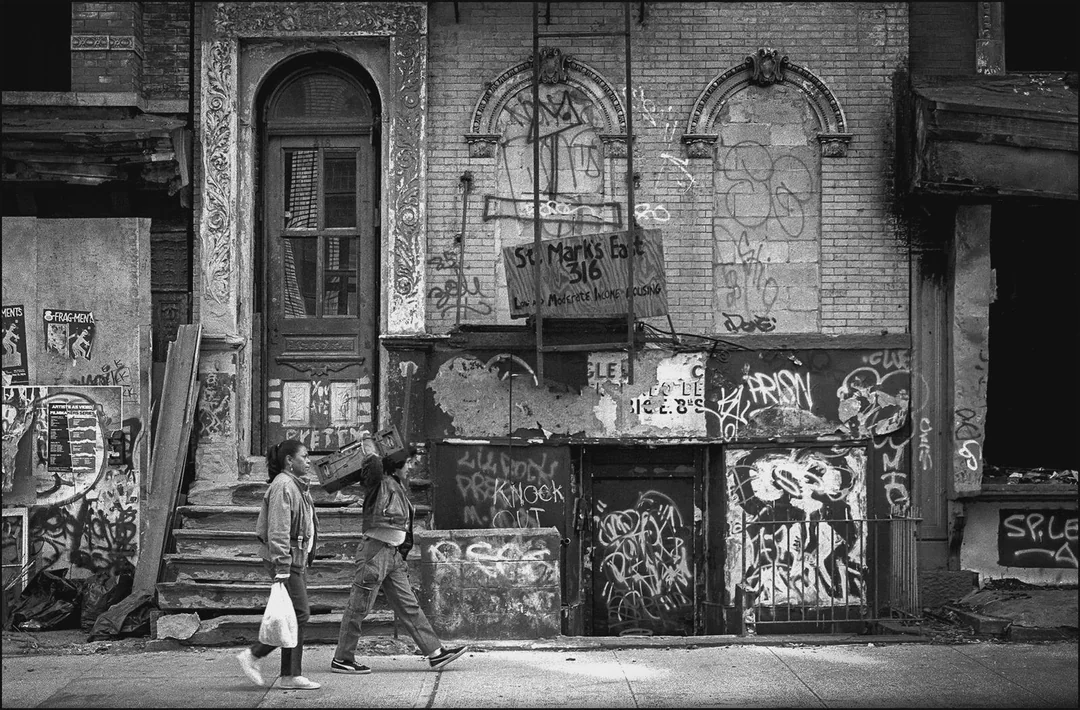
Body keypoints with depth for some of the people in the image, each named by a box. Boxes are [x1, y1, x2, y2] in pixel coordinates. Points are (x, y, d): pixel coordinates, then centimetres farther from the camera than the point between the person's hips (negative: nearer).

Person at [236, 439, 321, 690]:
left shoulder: (298, 486, 17)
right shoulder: (282, 486, -15)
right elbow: (278, 531, -20)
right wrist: (282, 569, -24)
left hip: (298, 558, 10)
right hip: (286, 558, -10)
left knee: (296, 617, 8)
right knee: (299, 613, -8)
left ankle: (290, 676, 11)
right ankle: (253, 655, 0)